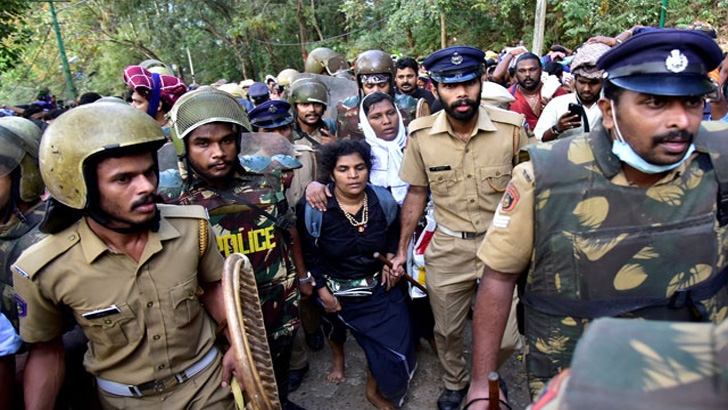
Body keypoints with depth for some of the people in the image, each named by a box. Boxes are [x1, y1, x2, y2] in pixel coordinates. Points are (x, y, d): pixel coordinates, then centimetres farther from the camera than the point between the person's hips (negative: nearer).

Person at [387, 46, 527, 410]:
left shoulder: (511, 127, -12)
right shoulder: (420, 134, -8)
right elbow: (416, 193, 3)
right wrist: (402, 250, 5)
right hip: (448, 247, 1)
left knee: (506, 337, 7)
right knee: (447, 331, 17)